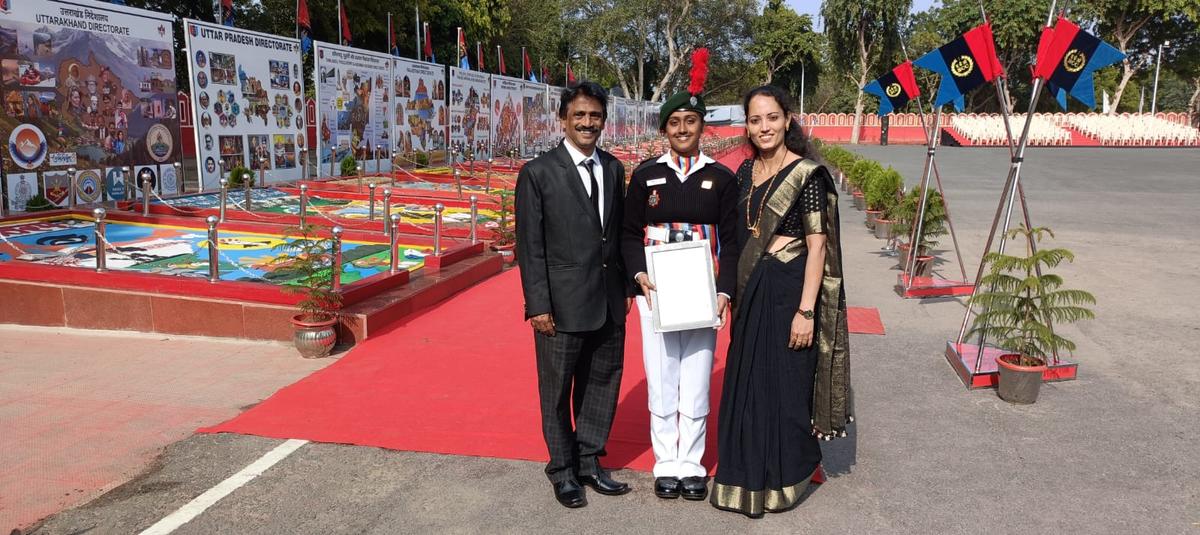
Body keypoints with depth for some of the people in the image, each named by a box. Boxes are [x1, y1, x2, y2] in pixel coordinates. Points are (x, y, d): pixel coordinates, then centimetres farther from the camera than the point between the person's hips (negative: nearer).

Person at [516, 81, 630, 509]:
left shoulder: (613, 169, 9)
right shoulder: (538, 173, -7)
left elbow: (620, 233, 12)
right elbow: (530, 246, -9)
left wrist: (627, 286, 9)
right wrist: (538, 305, -12)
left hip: (609, 302, 5)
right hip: (563, 304, -5)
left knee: (603, 384, 15)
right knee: (558, 391, 9)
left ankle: (589, 463, 33)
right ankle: (563, 470, 27)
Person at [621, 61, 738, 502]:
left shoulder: (721, 178, 3)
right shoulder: (645, 175, 3)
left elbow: (730, 240, 4)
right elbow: (630, 234, 5)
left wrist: (724, 291, -7)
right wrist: (640, 276, -11)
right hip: (655, 291, 0)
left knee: (696, 382, 5)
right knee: (660, 381, 6)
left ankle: (691, 465, 20)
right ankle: (666, 464, 20)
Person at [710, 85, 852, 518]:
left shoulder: (806, 173, -12)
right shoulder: (746, 171, 9)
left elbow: (818, 246, -14)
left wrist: (805, 311, -19)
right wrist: (736, 293, 14)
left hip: (788, 290, -7)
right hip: (751, 291, 7)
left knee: (785, 384, 5)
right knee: (747, 383, 14)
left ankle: (784, 479, 24)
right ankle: (750, 474, 32)